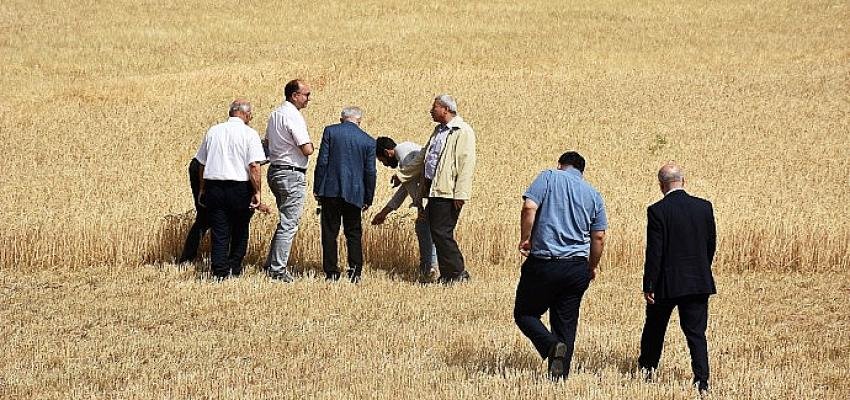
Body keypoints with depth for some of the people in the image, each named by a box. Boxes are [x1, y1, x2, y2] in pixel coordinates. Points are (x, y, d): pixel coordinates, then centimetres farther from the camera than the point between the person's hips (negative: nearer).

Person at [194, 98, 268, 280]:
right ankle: (235, 269, 15)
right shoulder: (249, 134, -5)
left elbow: (202, 163, 14)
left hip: (213, 187, 3)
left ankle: (220, 272, -2)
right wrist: (257, 192, -11)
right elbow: (254, 166, -14)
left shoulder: (213, 132, 9)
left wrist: (202, 190, 23)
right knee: (240, 231, 14)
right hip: (240, 188, -3)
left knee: (219, 233, 4)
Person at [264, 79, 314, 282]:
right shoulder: (293, 117, -17)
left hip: (275, 172, 9)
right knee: (288, 224, -5)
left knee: (286, 221, 19)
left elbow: (268, 142, 23)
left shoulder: (275, 114, 12)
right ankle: (278, 270, -5)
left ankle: (271, 264, 21)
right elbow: (307, 150, -22)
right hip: (292, 174, -9)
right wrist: (309, 144, -1)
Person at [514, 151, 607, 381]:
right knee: (566, 323, 12)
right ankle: (559, 376, 6)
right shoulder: (593, 194, 11)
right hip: (577, 267, 4)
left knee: (525, 314, 9)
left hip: (543, 263, -4)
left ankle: (551, 346, -16)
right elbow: (599, 237, 9)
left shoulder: (548, 178, 0)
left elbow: (529, 208, -15)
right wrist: (592, 267, 23)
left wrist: (525, 239, -3)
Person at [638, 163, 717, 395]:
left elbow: (654, 252, -14)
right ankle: (702, 381, -4)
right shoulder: (704, 207, -1)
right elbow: (711, 245, 6)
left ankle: (647, 368, 35)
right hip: (699, 281, 3)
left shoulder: (657, 211, -14)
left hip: (667, 282, -3)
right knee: (696, 333, 5)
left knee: (655, 326, 19)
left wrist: (648, 286, -8)